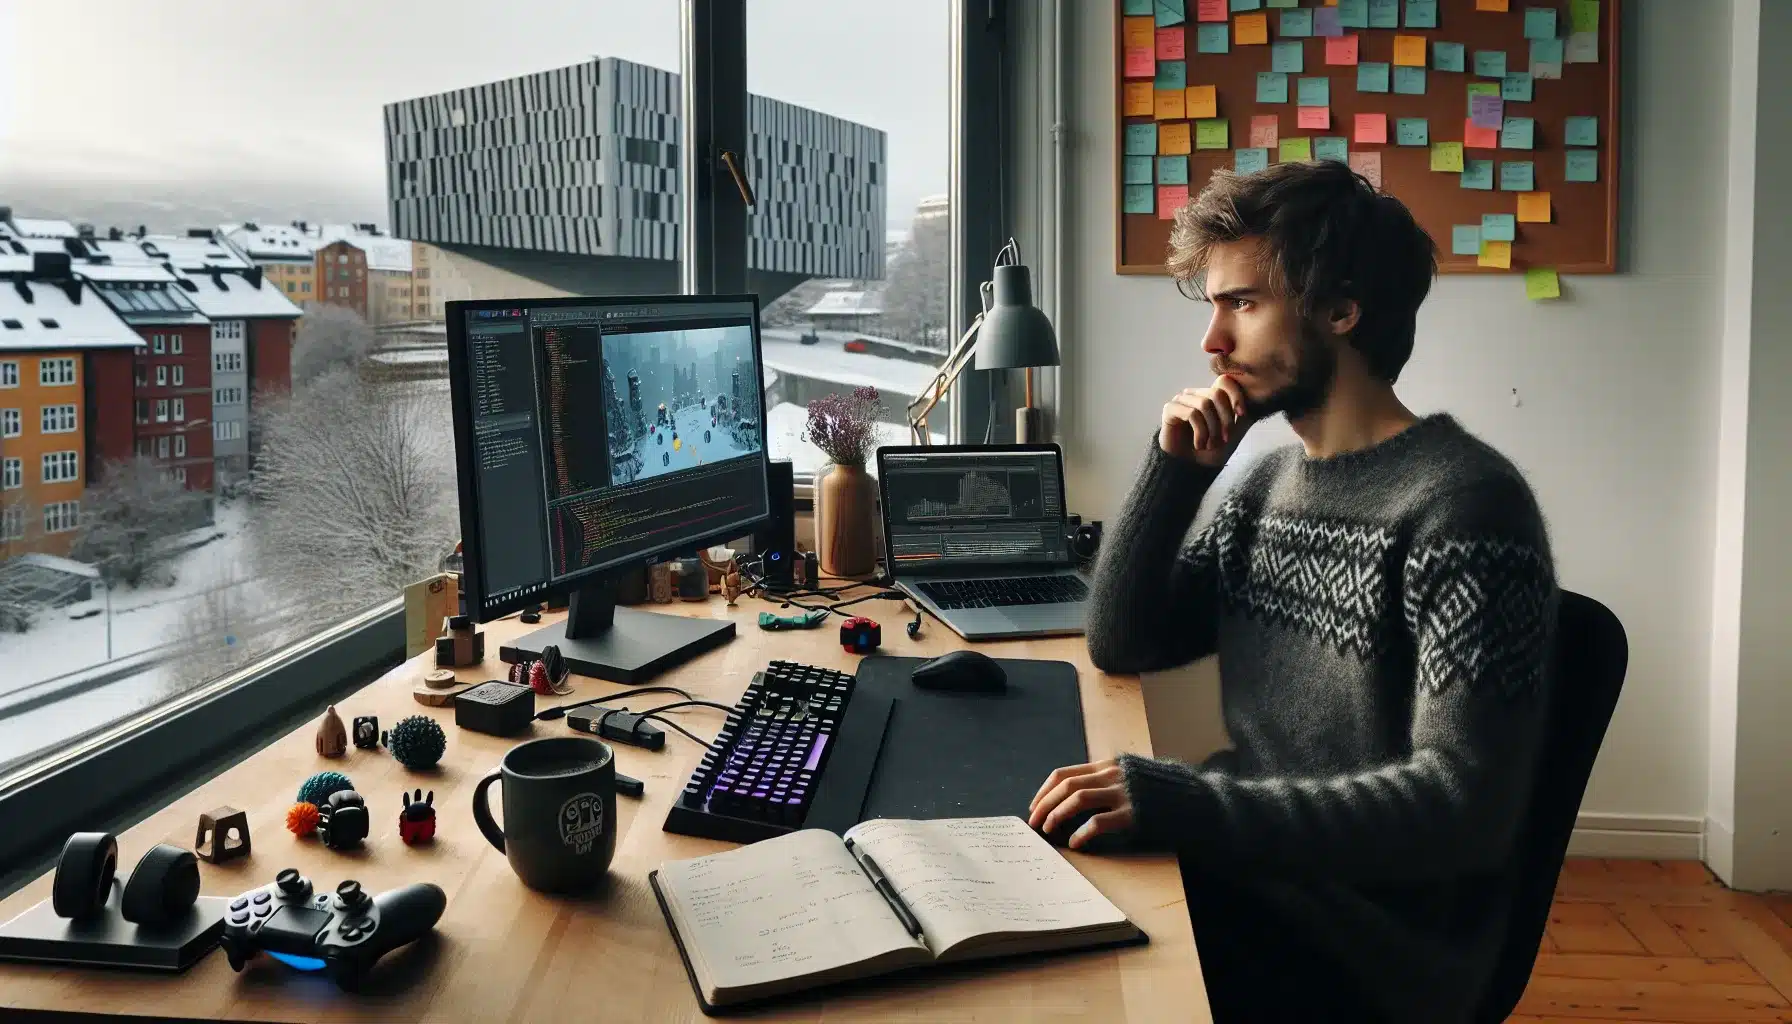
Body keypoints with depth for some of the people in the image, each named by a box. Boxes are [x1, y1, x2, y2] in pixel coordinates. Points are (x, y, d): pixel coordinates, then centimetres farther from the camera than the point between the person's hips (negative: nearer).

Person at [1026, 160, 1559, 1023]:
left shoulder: (1463, 503, -17)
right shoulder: (1266, 482, 8)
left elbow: (1465, 803, -24)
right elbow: (1121, 645, 9)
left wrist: (1181, 803, -32)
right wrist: (1175, 468, -4)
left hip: (1377, 940, -7)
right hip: (1252, 869, 7)